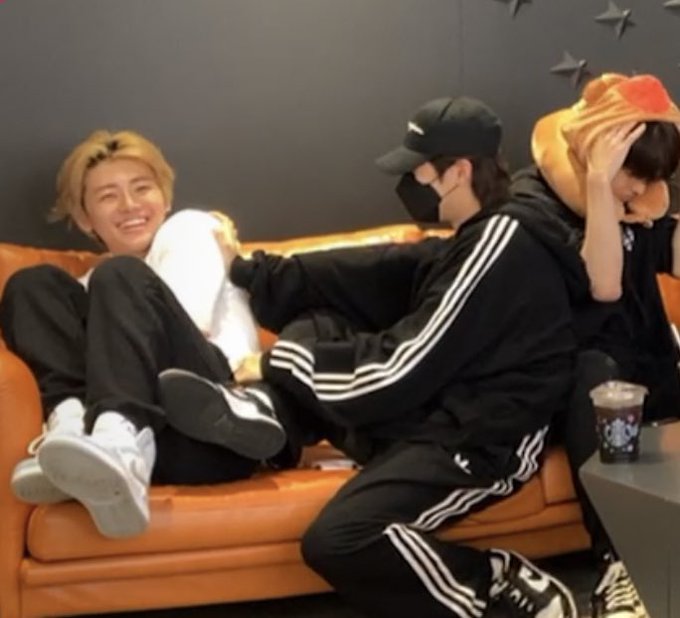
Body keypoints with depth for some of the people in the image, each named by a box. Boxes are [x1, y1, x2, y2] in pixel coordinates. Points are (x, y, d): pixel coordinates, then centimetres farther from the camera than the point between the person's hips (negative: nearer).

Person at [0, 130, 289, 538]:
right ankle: (76, 424, -28)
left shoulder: (190, 227, 23)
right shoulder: (95, 288, 34)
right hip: (146, 439, 4)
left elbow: (188, 325, 3)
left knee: (119, 279, -21)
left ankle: (120, 444, -48)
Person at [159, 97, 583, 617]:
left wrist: (277, 362, -10)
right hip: (434, 411, 10)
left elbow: (399, 370, -19)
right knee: (313, 328, 13)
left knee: (336, 542, -29)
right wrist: (246, 271, 13)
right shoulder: (472, 244, 13)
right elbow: (356, 278, 14)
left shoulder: (499, 248, -18)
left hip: (478, 442, -10)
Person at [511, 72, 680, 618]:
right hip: (572, 379, -6)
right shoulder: (532, 203, -11)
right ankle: (618, 566, -40)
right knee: (594, 373, -37)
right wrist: (597, 180, -28)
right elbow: (603, 286, -25)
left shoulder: (636, 201, 8)